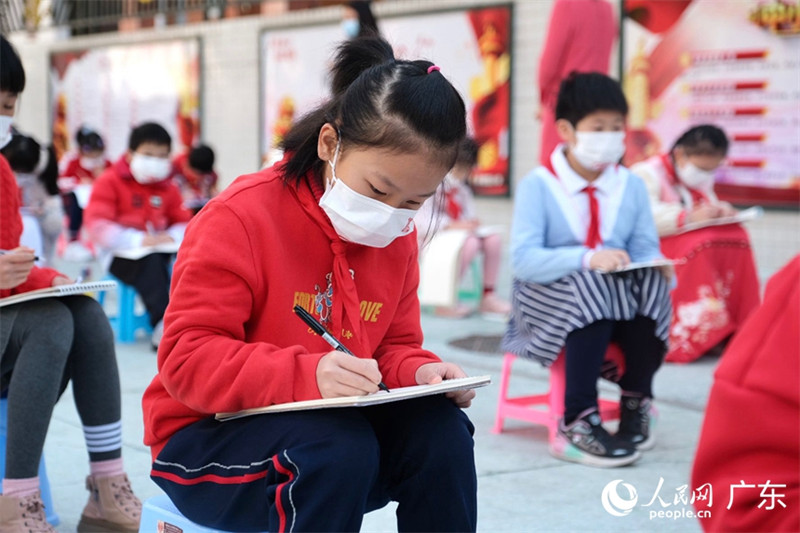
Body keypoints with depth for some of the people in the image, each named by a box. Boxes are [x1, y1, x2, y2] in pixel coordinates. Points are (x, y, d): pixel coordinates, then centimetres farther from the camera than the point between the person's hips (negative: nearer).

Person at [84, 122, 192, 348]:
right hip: (118, 256, -4)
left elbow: (183, 222, 15)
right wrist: (137, 240, -26)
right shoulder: (110, 181, -1)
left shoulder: (168, 188, 14)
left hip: (159, 253, 4)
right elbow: (97, 225, -12)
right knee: (149, 262, -38)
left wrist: (172, 236, -12)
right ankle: (163, 323, -43)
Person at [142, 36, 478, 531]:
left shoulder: (398, 241, 3)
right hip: (205, 438, -6)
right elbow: (186, 360, -23)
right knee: (340, 448, -35)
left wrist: (420, 372, -14)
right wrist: (307, 376, -38)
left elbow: (395, 346, 12)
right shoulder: (241, 218, -18)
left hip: (334, 426, 6)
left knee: (442, 428, -21)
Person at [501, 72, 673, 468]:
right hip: (548, 298, -3)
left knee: (650, 283, -29)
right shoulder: (537, 186, -8)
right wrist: (587, 259, -33)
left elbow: (645, 250, 3)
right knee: (587, 287, -37)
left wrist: (654, 264, -23)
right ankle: (576, 422, -34)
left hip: (618, 302, 4)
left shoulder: (631, 186, 6)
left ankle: (636, 401, -11)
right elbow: (523, 259, -18)